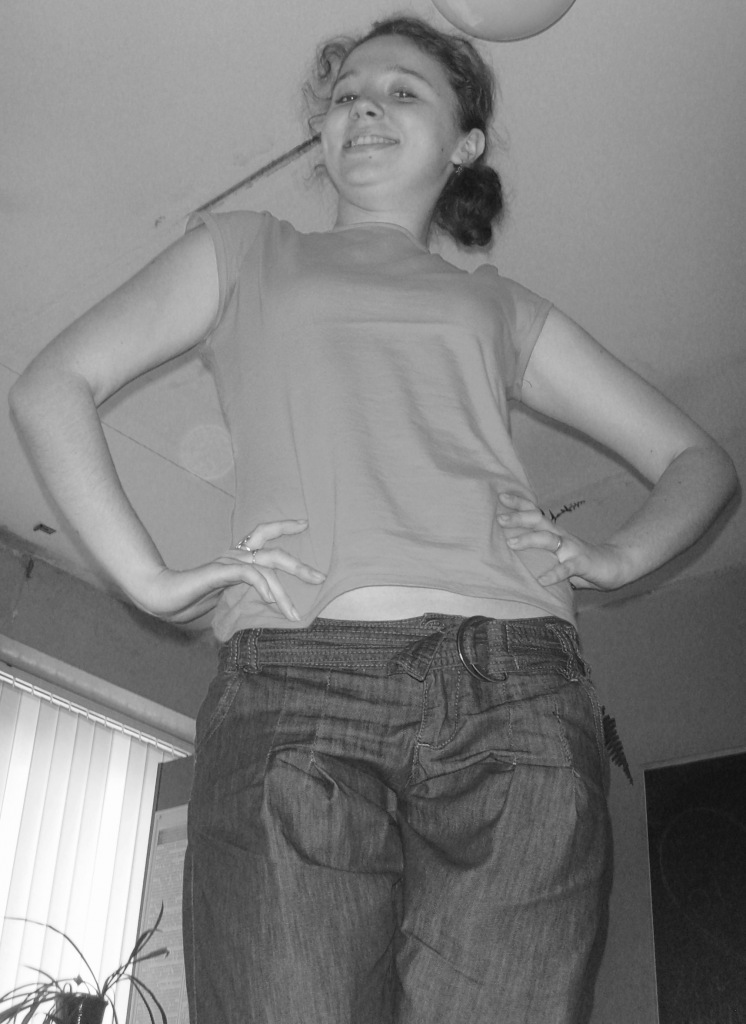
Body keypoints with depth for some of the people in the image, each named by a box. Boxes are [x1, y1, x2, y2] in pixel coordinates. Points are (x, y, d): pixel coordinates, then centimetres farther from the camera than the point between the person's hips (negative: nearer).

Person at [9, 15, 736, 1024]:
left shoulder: (503, 310, 29)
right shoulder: (247, 250, 27)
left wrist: (621, 554, 8)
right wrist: (149, 579, 2)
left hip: (518, 686, 2)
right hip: (290, 679, -1)